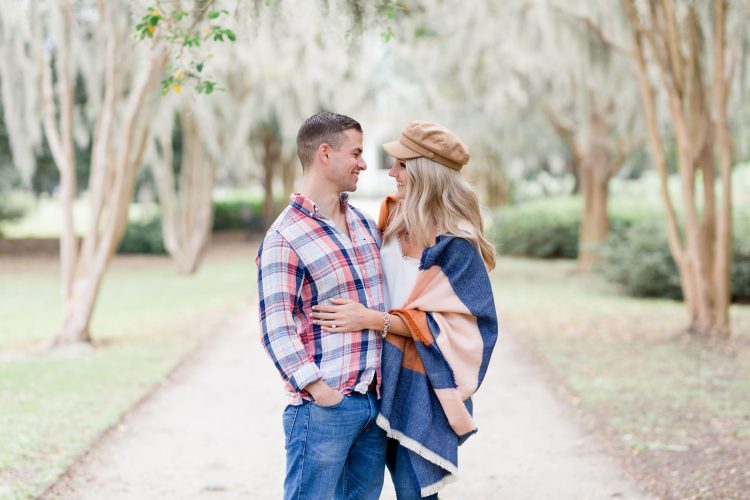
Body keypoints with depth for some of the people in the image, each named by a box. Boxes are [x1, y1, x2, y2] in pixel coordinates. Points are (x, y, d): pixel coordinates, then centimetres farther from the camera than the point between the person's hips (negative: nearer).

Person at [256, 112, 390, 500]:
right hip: (323, 407, -7)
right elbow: (276, 326, -16)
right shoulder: (284, 238, -11)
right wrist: (316, 388, -21)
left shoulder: (364, 224, 14)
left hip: (375, 399, 8)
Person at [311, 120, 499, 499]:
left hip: (421, 385, -6)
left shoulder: (454, 246, -16)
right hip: (387, 373, 6)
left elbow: (436, 322, -18)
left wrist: (372, 319, -24)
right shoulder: (393, 217, 5)